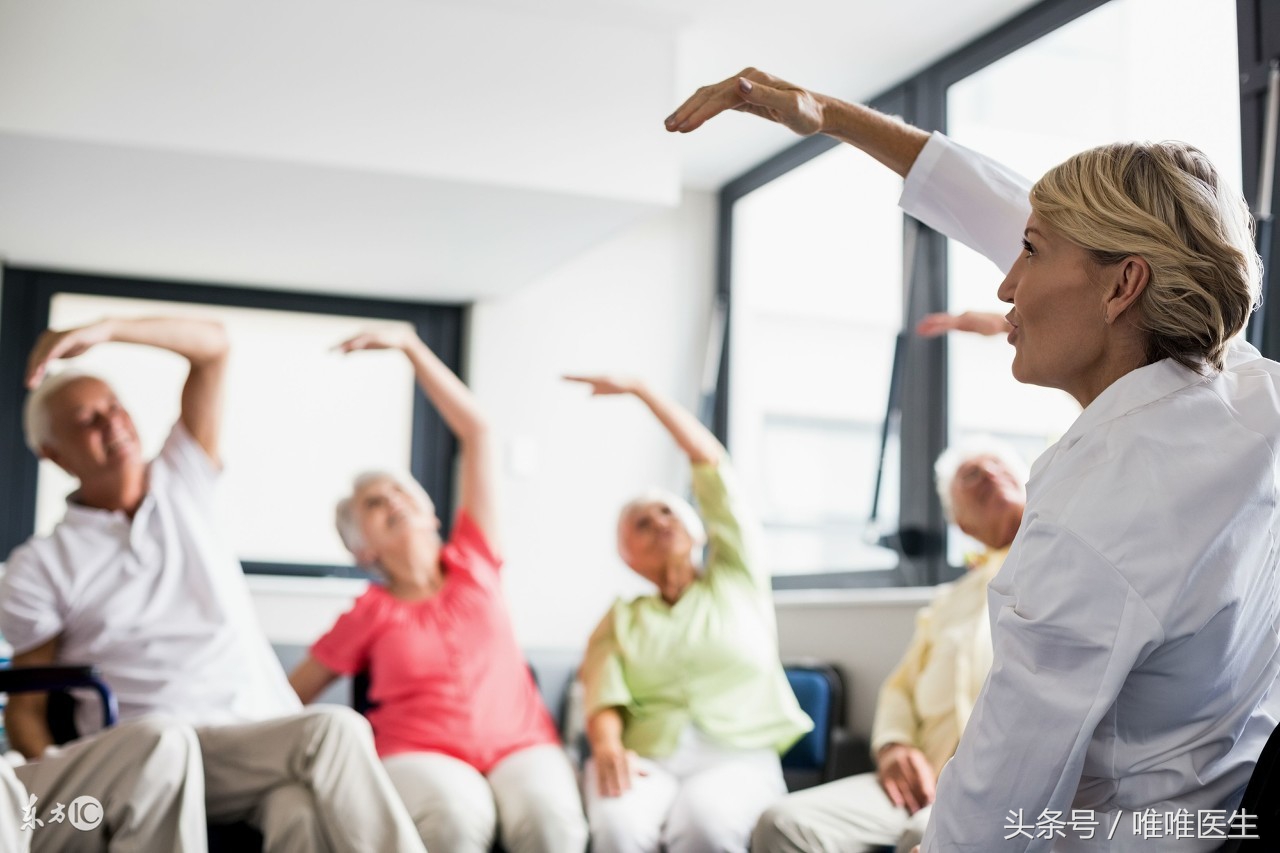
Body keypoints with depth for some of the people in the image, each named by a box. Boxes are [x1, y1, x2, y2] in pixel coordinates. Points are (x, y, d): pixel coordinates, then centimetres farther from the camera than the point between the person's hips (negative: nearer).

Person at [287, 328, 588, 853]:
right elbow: (288, 696, 18)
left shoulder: (473, 563, 13)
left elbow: (475, 430, 11)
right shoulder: (368, 615, 10)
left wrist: (408, 346, 10)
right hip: (418, 755, -1)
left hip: (520, 745, 2)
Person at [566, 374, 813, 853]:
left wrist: (639, 390, 16)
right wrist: (607, 746, -20)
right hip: (648, 759, 1)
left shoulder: (736, 579, 18)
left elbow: (710, 462, 14)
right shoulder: (622, 618, 22)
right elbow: (604, 696, 3)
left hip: (739, 756, -1)